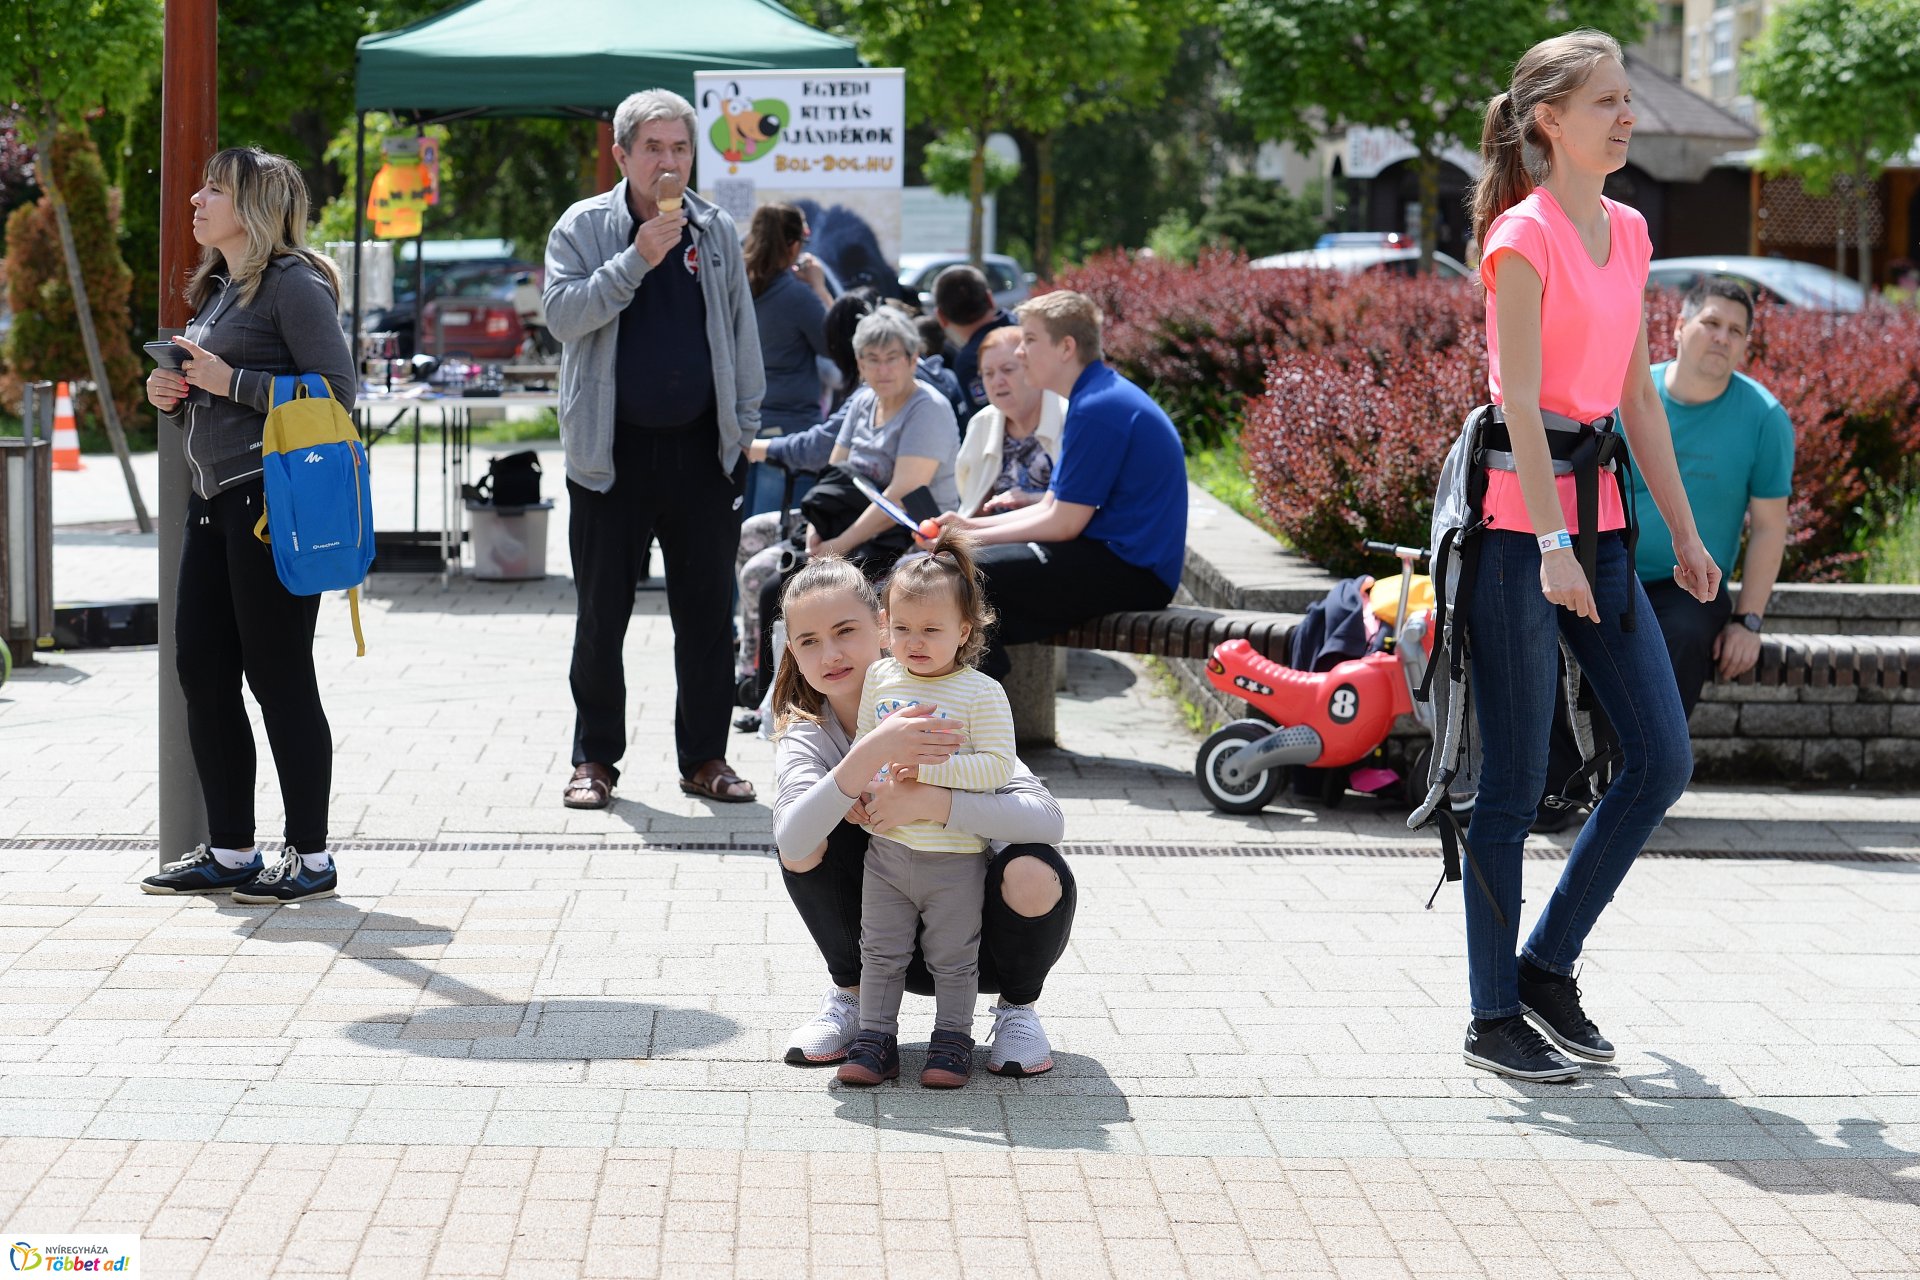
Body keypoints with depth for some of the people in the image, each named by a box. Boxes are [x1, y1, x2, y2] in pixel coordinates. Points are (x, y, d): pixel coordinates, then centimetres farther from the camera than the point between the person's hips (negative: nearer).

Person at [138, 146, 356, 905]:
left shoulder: (294, 282, -9)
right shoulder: (217, 289, 18)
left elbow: (337, 389, -17)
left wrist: (230, 381, -17)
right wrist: (172, 396, 6)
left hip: (273, 500, -9)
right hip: (214, 501, 9)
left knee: (278, 676, -5)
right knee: (201, 671, 8)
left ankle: (310, 857, 3)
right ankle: (230, 851, 17)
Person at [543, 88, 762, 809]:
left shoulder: (716, 232, 9)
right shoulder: (584, 227, 0)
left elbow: (741, 335, 15)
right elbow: (562, 313, -13)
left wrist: (744, 426, 9)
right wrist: (636, 259, -19)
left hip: (703, 452, 2)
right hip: (613, 452, -2)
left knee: (707, 614, 5)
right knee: (601, 616, 3)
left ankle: (705, 758, 15)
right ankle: (595, 758, 13)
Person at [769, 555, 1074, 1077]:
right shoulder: (805, 731, -10)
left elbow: (1048, 818, -29)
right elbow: (791, 841, -33)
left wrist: (929, 802, -40)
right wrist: (871, 754, -46)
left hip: (974, 926, -1)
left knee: (1035, 874, -32)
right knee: (807, 843, -22)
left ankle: (1017, 1008, 0)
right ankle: (850, 995, 3)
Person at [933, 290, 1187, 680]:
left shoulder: (1097, 409, -17)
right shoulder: (1097, 397, 18)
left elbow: (1063, 523, -16)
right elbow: (1051, 508, 20)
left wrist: (971, 539, -8)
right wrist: (972, 526, 9)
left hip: (1132, 571, -11)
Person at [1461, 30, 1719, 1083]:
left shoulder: (1628, 233, 13)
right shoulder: (1524, 234, -10)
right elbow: (1518, 402, -17)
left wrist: (1683, 530, 16)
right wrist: (1553, 545, -23)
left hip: (1599, 521, 8)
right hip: (1517, 520, -8)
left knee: (1662, 760, 5)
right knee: (1515, 786, -2)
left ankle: (1548, 965, 18)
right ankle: (1495, 1019, 9)